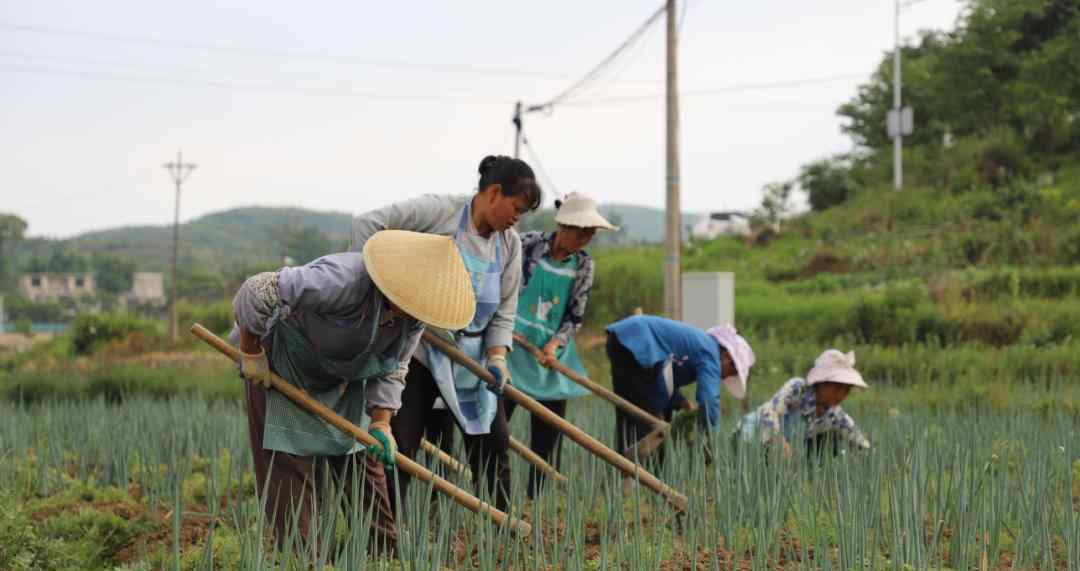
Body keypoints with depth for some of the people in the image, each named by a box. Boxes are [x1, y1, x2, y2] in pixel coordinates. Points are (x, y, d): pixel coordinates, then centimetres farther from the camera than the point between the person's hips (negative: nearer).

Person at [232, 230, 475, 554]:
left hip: (344, 380, 7)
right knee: (291, 470, -9)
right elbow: (257, 290, -33)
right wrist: (251, 352, -21)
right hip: (280, 370, -7)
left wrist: (381, 422, -14)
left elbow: (392, 368, -2)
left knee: (362, 464, 7)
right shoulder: (342, 280, -38)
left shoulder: (413, 315, -15)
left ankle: (387, 554, 13)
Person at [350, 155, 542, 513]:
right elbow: (366, 224, -18)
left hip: (471, 358, 6)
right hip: (419, 350, -6)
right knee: (400, 445, -7)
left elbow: (504, 309, 7)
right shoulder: (438, 211, -13)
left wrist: (497, 354, -8)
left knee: (494, 440, 8)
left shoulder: (509, 244, 5)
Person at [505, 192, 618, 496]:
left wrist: (556, 343, -12)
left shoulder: (584, 265, 2)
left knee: (549, 433, 4)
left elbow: (575, 317, 4)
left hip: (551, 354, 4)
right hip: (512, 348, -3)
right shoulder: (528, 244, -8)